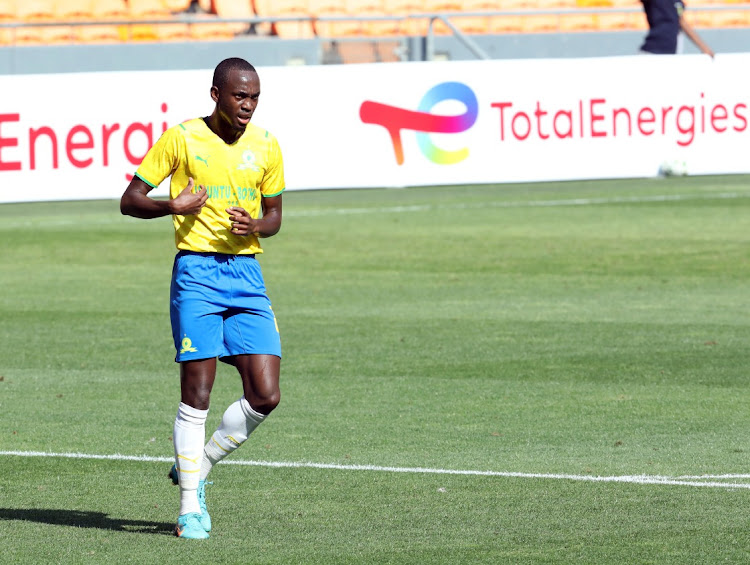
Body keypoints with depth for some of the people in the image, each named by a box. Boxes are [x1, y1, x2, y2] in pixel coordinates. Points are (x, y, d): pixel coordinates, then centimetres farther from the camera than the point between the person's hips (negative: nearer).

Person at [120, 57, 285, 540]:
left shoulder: (266, 146, 8)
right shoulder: (182, 139, -3)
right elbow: (130, 200, 1)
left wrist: (255, 226, -5)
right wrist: (173, 206, -18)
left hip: (247, 274, 4)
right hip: (197, 273, -4)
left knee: (265, 396, -5)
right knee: (197, 395, -7)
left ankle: (197, 467, 17)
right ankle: (191, 506, 3)